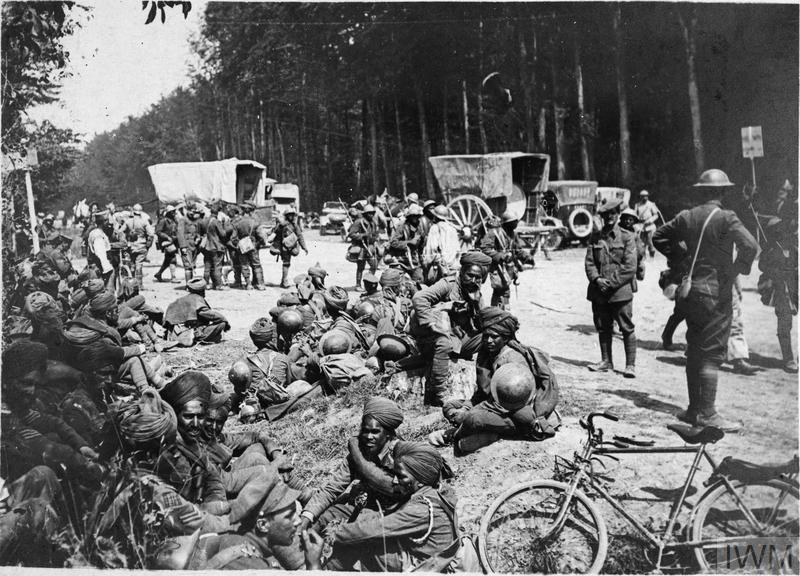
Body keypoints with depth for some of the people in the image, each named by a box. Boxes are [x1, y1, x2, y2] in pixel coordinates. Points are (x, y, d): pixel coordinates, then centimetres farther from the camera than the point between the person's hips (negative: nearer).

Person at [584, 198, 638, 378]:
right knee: (603, 328, 13)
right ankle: (606, 361, 25)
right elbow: (589, 262, 7)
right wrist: (597, 279, -10)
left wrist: (611, 283, -12)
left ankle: (630, 364, 5)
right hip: (599, 292, 4)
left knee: (627, 328, -1)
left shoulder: (627, 237, -1)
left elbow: (630, 268, -7)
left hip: (620, 292, -4)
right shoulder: (596, 238, 10)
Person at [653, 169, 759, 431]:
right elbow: (750, 245, -24)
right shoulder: (725, 218, -13)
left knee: (695, 352, 14)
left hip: (691, 291, 6)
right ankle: (707, 413, 2)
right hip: (716, 294, -6)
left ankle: (694, 409, 21)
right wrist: (738, 269, -8)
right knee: (712, 354, -1)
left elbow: (658, 236, 15)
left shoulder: (686, 217, 4)